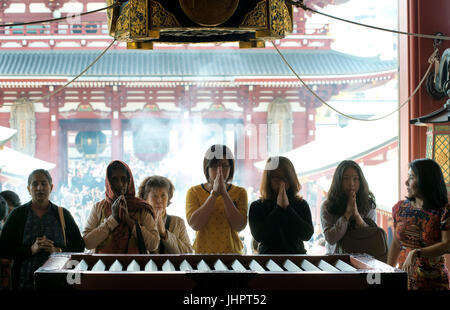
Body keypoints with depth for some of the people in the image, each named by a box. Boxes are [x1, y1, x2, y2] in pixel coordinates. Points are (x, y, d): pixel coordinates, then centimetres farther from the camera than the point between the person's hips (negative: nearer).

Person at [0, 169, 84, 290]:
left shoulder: (63, 214, 8)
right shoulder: (18, 214, 5)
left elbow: (79, 246, 6)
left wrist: (58, 251, -13)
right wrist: (31, 249, -15)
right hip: (26, 281, -1)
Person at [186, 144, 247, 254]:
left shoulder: (239, 192, 4)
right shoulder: (194, 192, 3)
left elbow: (239, 226, -9)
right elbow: (194, 224, -11)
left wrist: (224, 193, -13)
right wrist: (214, 194, -14)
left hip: (231, 250, 0)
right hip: (203, 250, 0)